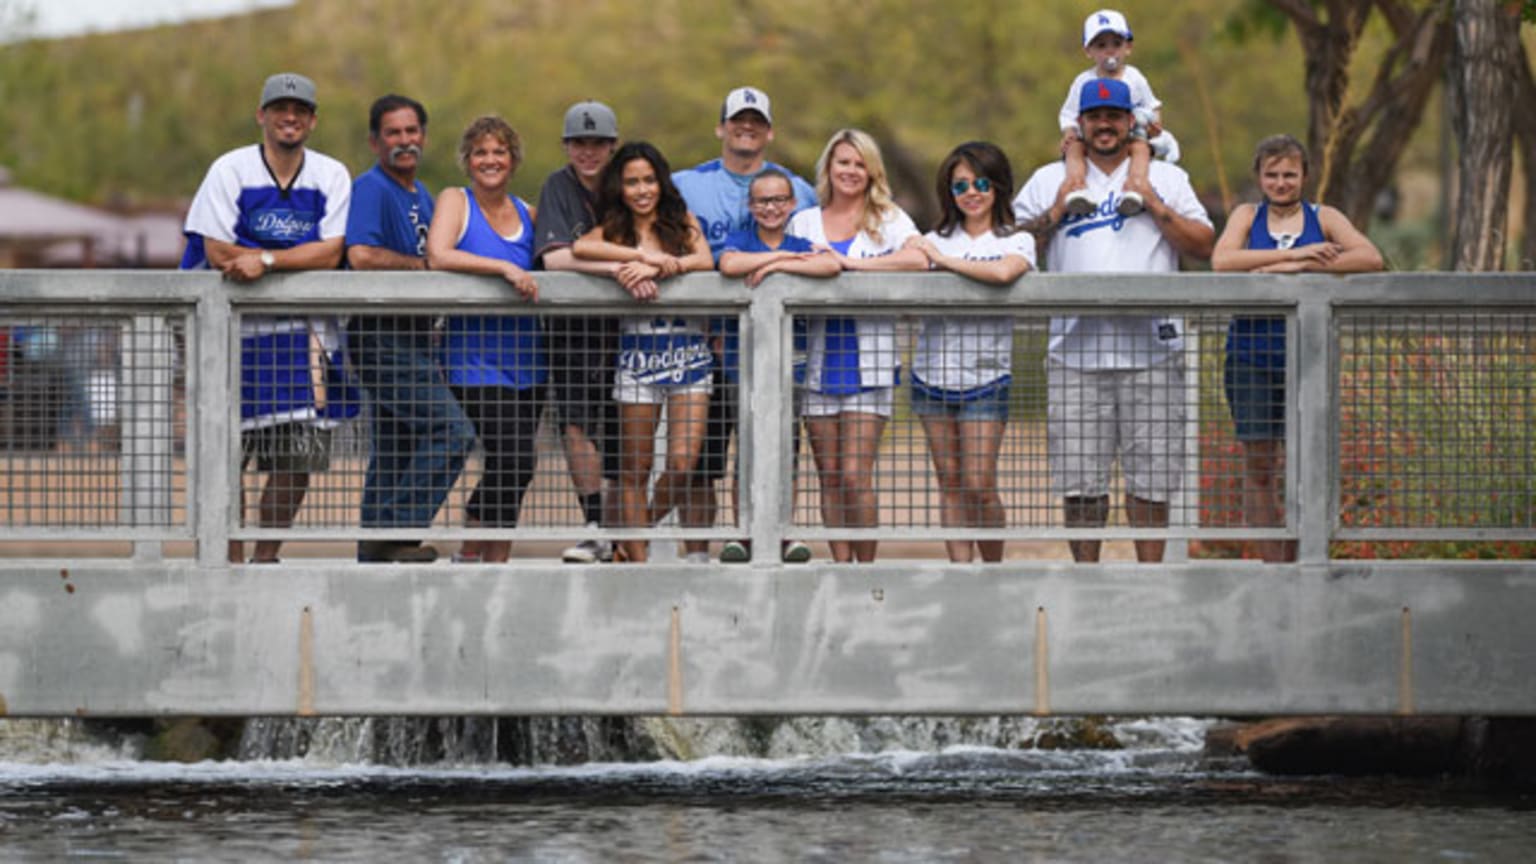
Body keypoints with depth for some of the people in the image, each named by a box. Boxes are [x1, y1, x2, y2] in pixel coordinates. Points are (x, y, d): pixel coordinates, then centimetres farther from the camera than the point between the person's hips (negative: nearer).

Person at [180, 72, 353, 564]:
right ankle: (231, 559, 3)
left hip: (302, 330, 2)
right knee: (227, 450, -6)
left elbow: (330, 254, -3)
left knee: (299, 452, -2)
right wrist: (301, 259, -5)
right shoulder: (230, 170, 1)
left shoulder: (331, 177, 7)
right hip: (236, 325, -2)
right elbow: (217, 252, -7)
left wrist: (265, 260, -16)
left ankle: (266, 556, 10)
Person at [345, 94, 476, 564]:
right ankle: (396, 530, -15)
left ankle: (375, 552, 14)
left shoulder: (421, 194, 19)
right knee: (451, 431, -17)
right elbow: (361, 255, -25)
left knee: (395, 450, 11)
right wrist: (422, 265, -14)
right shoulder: (371, 189, -11)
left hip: (412, 338, 10)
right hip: (382, 336, -10)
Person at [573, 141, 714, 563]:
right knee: (634, 467, -2)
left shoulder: (683, 223, 10)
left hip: (689, 351, 1)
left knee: (682, 464, -7)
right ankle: (637, 560, 4)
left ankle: (639, 531, 18)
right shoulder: (613, 231, 5)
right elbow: (581, 248, -17)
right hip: (637, 352, -1)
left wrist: (654, 269, -23)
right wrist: (648, 257, -22)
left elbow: (705, 260, -8)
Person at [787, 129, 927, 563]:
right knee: (829, 476, 3)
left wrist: (851, 262, -16)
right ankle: (840, 567, 9)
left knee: (855, 475, -11)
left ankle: (867, 568, -1)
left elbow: (919, 259, -15)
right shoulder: (804, 222, 14)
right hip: (818, 361, 3)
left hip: (867, 361, -3)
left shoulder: (888, 220, 4)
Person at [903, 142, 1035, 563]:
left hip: (985, 375, -4)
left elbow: (1003, 273, -22)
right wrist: (916, 251, -16)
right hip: (933, 370, 4)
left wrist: (944, 260, -14)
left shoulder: (1016, 241, -1)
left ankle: (994, 569, 8)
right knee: (950, 483, 5)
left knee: (979, 485, -8)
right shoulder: (937, 239, 12)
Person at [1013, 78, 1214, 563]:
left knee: (1150, 481, -2)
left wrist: (1154, 206, -6)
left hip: (1150, 349, -1)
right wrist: (1053, 215, -5)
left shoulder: (1166, 179, 12)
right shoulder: (1050, 181, 14)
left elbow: (1204, 246, 4)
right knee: (1080, 483, 0)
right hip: (1075, 352, 1)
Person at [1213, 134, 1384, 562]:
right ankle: (1271, 565, 4)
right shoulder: (1247, 216, 8)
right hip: (1251, 358, 0)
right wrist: (1298, 253, -18)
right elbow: (1221, 261, -12)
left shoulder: (1323, 218, 6)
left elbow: (1370, 258, -11)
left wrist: (1297, 267, -18)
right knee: (1258, 468, 0)